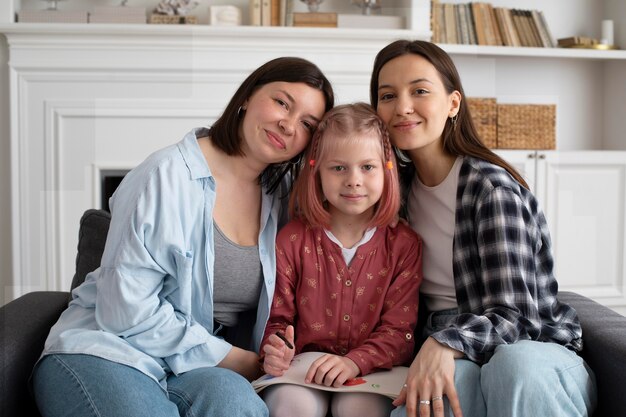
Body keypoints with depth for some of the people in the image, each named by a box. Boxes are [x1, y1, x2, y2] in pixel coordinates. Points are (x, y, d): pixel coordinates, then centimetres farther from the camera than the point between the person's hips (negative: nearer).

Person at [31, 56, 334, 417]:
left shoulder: (284, 194, 5)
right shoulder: (167, 177, -12)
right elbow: (127, 311, -16)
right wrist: (233, 358, -13)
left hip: (203, 368, 3)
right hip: (110, 351, -3)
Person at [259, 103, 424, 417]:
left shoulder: (404, 244, 0)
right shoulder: (292, 240, 1)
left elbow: (399, 328, -4)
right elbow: (278, 317, 5)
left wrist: (355, 361, -21)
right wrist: (275, 352, -17)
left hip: (370, 371, 0)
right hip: (304, 369, 0)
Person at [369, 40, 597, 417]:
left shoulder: (492, 188, -11)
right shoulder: (399, 184, 7)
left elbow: (514, 317, -17)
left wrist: (445, 343, -36)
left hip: (540, 356, -2)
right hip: (455, 361, 2)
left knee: (513, 362, -39)